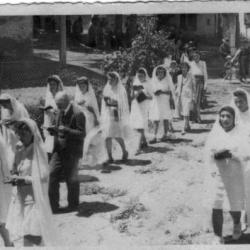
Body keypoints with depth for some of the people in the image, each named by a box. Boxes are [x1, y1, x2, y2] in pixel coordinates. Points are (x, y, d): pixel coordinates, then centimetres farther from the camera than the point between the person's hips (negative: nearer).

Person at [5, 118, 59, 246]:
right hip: (22, 196, 6)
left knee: (35, 232, -6)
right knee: (25, 231, 12)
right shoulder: (20, 150, 6)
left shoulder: (38, 150, -12)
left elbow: (44, 175, -13)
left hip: (35, 196, -6)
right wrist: (14, 177, -5)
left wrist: (25, 180, -20)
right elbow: (15, 170, 16)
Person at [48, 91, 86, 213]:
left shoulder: (77, 114, -15)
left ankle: (73, 204, 23)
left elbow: (82, 134, -15)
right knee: (52, 175, 0)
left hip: (72, 151, -7)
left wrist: (66, 130, -27)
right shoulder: (60, 112, 9)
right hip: (59, 149, 7)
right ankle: (53, 205, 8)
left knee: (71, 178, 5)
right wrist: (53, 130, -3)